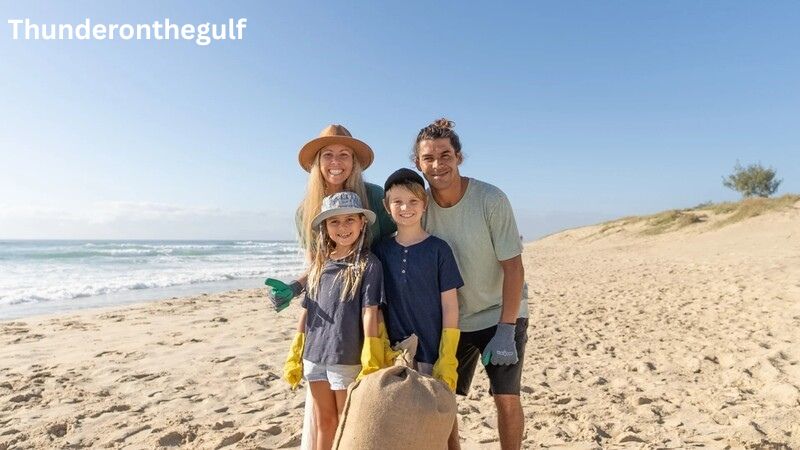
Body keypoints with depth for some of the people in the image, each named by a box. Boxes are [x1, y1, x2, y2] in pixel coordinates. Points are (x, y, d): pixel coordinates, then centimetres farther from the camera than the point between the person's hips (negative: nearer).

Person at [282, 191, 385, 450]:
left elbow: (369, 313, -13)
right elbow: (307, 311, 10)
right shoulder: (318, 264, 6)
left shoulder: (368, 264, -10)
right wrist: (295, 356, 11)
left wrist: (370, 362, -15)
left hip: (347, 358, -5)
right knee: (323, 423, 18)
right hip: (314, 357, 5)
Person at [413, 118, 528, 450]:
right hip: (451, 320, 3)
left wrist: (505, 330, -20)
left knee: (506, 398, -2)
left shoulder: (491, 200, -20)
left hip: (500, 314, -3)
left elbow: (513, 268, -18)